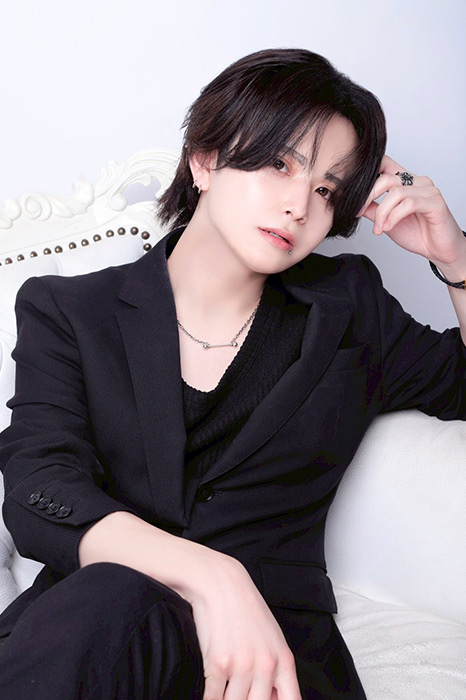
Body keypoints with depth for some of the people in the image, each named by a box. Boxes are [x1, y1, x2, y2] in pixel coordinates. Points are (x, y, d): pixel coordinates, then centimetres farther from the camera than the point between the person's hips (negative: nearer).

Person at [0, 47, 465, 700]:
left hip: (274, 647, 0)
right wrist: (210, 574, -24)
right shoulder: (66, 311, 8)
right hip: (81, 631, 1)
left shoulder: (347, 309, 15)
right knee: (110, 596, -36)